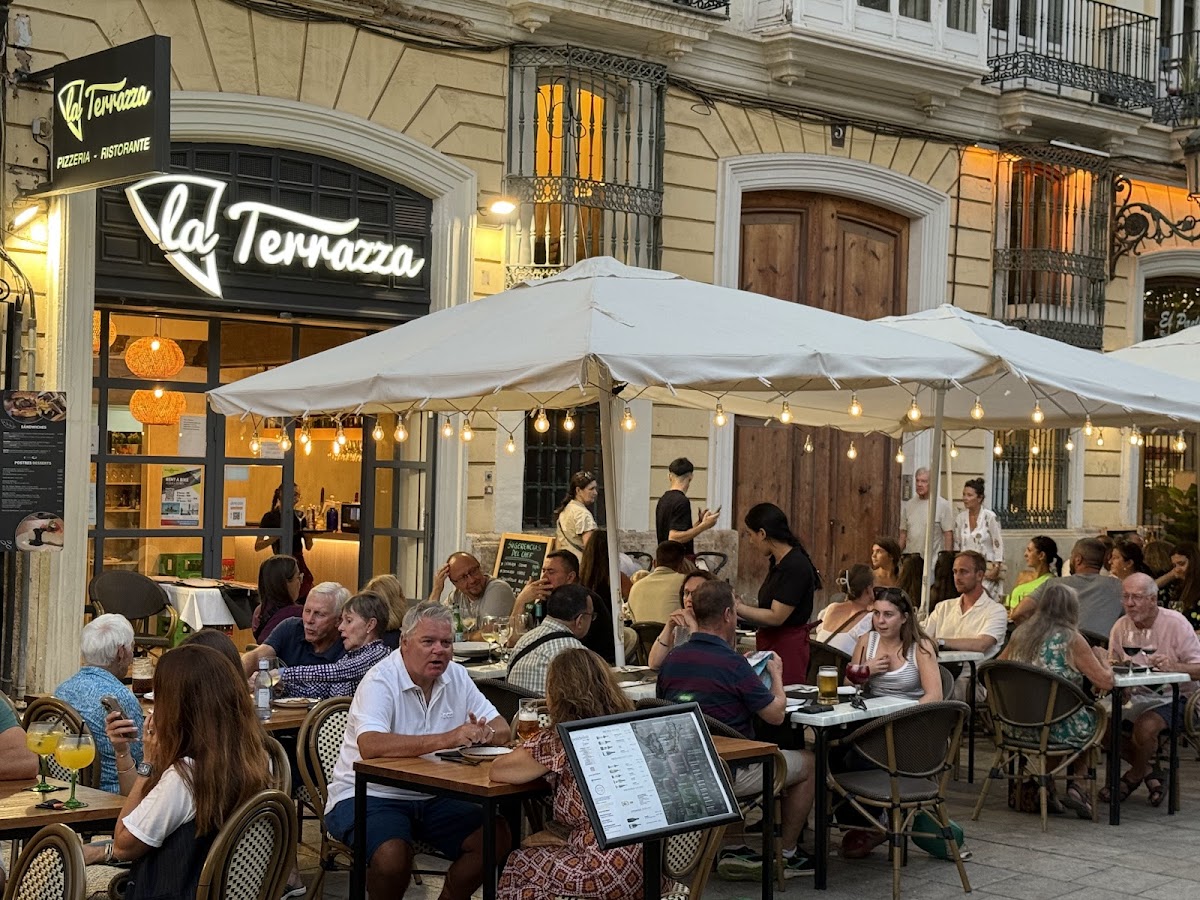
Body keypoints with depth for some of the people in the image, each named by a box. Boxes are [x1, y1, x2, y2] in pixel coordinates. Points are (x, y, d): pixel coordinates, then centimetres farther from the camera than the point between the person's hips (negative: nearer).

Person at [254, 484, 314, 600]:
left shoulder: (299, 516, 10)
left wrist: (308, 535, -8)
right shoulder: (270, 517, -4)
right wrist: (276, 537, -21)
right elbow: (257, 546, -8)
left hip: (299, 565, 5)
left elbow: (308, 547, 13)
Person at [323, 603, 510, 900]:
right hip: (369, 795, -6)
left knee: (496, 837, -13)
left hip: (431, 797, 6)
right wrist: (446, 739, -39)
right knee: (393, 854, -34)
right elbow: (370, 745, -33)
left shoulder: (457, 677, 5)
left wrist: (483, 734, -21)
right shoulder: (381, 681, -15)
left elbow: (502, 730, 4)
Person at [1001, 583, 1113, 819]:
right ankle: (1075, 786, 21)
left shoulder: (1021, 634, 6)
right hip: (1061, 728, -5)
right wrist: (1104, 662, 14)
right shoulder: (1071, 639, -9)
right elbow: (1105, 682, -7)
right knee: (1097, 717, 24)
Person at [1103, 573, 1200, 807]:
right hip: (1135, 695, 5)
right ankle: (1148, 773, 0)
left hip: (1173, 697, -5)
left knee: (1145, 726, -33)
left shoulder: (1176, 623, -10)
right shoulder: (1121, 626, 4)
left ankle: (1134, 776, 0)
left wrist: (1172, 667, -33)